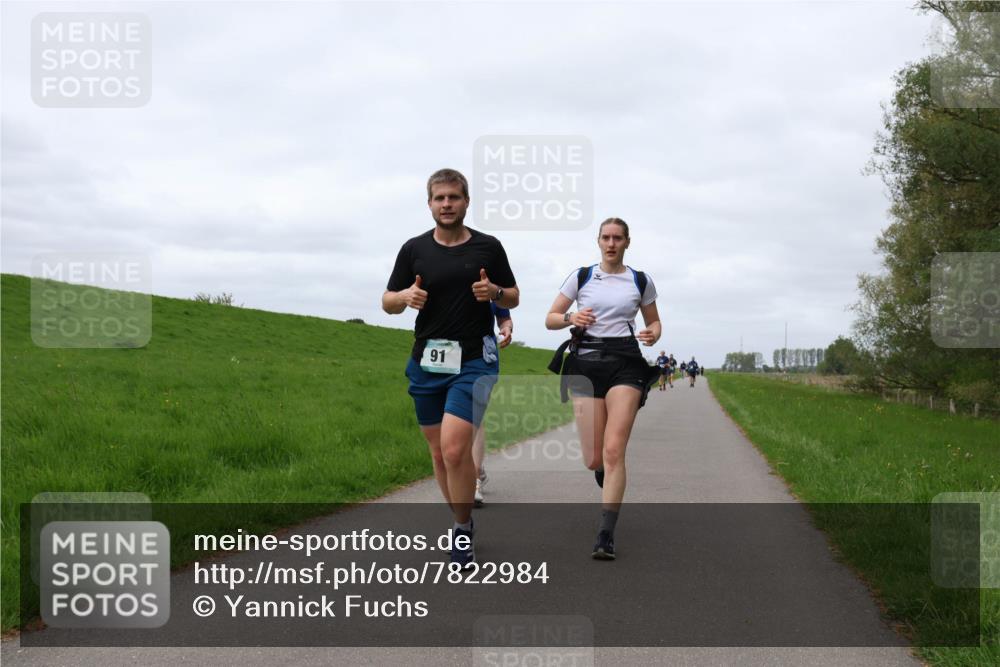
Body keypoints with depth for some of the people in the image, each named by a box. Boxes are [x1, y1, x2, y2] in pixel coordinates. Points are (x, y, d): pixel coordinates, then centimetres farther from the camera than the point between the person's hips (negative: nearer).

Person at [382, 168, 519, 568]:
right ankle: (461, 520, 28)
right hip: (426, 362, 3)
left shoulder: (488, 247, 1)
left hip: (474, 361, -3)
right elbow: (388, 303, 8)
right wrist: (407, 297, -14)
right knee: (439, 452, 9)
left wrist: (494, 292, -12)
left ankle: (463, 530, -3)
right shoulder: (414, 249, 3)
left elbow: (513, 298, 10)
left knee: (455, 448, -18)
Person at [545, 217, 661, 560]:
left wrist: (653, 335, -3)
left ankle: (606, 536, -16)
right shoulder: (581, 276, 8)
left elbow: (654, 321, 21)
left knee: (613, 450, -16)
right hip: (586, 362, 1)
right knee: (594, 460, -2)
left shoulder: (641, 281, 9)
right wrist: (571, 318, -12)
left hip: (625, 364, -1)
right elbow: (550, 319, 10)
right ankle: (610, 481, 37)